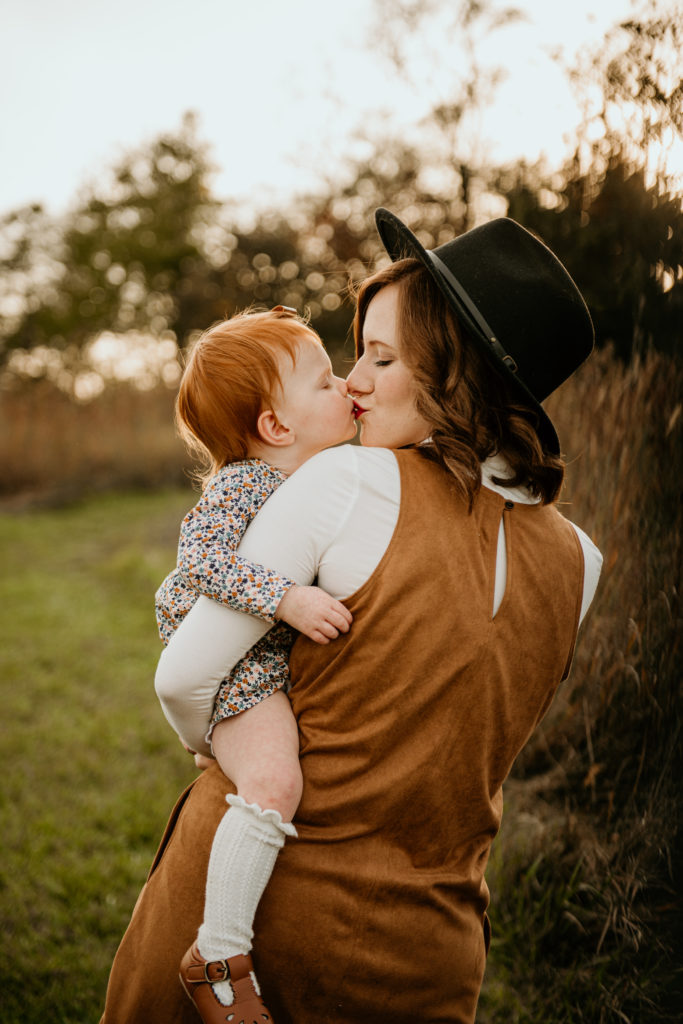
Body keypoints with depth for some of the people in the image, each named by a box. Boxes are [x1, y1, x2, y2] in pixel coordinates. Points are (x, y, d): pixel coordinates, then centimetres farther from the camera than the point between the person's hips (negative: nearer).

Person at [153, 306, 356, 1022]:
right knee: (273, 782, -28)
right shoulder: (240, 484, -20)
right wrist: (286, 598, -38)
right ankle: (218, 957, -18)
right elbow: (199, 560, -32)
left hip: (278, 659, 10)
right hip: (225, 665, -10)